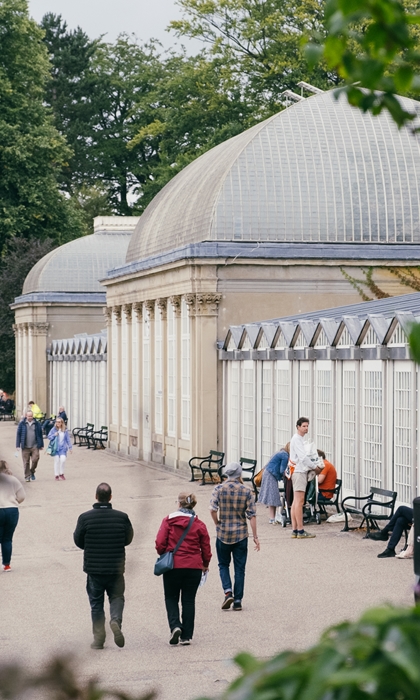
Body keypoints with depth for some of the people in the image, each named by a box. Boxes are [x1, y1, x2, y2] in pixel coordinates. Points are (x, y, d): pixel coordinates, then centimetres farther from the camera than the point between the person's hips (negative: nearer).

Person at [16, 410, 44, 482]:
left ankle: (32, 472, 14)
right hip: (25, 446, -1)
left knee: (35, 459, -10)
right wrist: (18, 445, -1)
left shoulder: (37, 424, 7)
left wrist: (41, 445, 11)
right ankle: (27, 476, 7)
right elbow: (18, 434, 4)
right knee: (26, 462, 0)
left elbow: (40, 435, 12)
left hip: (34, 446, 1)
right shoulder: (22, 424, 3)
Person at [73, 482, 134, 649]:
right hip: (116, 568, 0)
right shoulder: (122, 517, -7)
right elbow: (128, 539, 5)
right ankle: (116, 620, -13)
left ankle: (98, 638, 9)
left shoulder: (85, 517, -11)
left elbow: (78, 541, -1)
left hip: (93, 567, 0)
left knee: (96, 602, 10)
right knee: (116, 597, 15)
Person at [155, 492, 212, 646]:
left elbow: (160, 543, -8)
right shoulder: (199, 525, 1)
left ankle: (175, 625, -9)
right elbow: (206, 548, 5)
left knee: (171, 598, 14)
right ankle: (186, 636, 7)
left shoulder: (168, 521, -4)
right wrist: (205, 564, 23)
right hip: (194, 567, 2)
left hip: (173, 566, -1)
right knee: (189, 600, 9)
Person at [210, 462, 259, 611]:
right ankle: (238, 600, 7)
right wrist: (255, 536, -2)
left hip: (223, 534, 0)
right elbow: (252, 515, -6)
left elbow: (213, 509, -15)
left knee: (223, 565, 15)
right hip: (241, 535, 0)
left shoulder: (219, 489, -6)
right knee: (239, 568, 8)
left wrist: (217, 524, 2)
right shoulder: (246, 491, -4)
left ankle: (228, 592, -5)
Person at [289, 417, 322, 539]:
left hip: (301, 471, 11)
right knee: (299, 501, -11)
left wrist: (311, 468, 9)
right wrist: (314, 468, -11)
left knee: (296, 502, 9)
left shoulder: (299, 439, 20)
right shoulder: (297, 439, -12)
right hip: (299, 472, -11)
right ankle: (300, 531, -13)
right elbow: (303, 457, -19)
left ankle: (294, 530, 10)